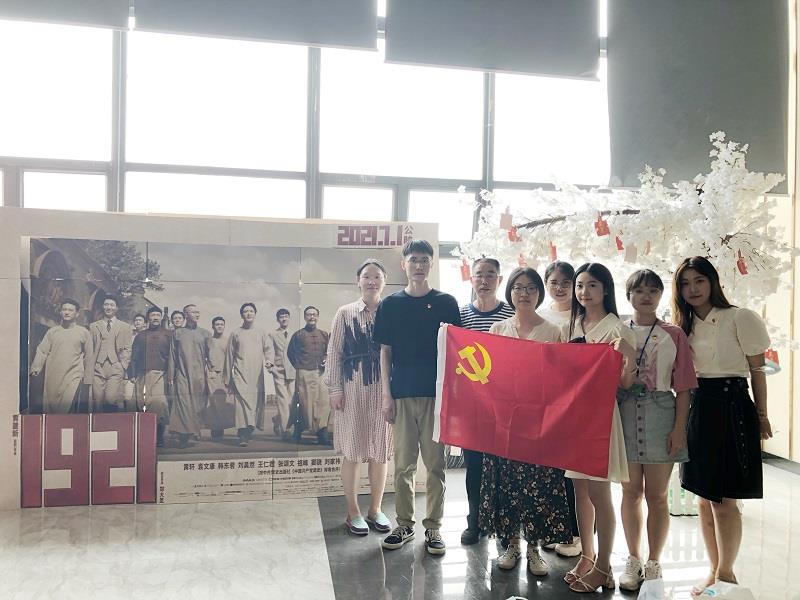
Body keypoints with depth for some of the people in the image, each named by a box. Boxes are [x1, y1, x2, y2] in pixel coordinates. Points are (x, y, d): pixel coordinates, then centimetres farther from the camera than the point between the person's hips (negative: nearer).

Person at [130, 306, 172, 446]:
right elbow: (134, 357, 17)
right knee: (141, 404, -3)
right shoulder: (140, 336, 19)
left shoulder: (168, 335, 11)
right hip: (142, 376, 3)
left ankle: (159, 437, -7)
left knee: (159, 403, -14)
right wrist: (133, 375, 7)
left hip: (160, 374, -3)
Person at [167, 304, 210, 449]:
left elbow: (210, 355, 11)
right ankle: (183, 437, -8)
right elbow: (172, 355, 9)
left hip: (199, 375, 1)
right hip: (182, 375, -1)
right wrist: (170, 376, 3)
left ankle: (196, 431, 10)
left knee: (198, 405, 0)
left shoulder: (205, 333, 12)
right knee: (183, 404, -9)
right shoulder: (177, 333, 11)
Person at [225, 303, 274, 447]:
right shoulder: (235, 334, 11)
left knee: (256, 402, 2)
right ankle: (243, 434, -22)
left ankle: (250, 430, 16)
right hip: (240, 373, -2)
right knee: (242, 400, -16)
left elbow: (269, 347, 7)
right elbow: (229, 355, 13)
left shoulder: (261, 333, 14)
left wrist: (269, 359, -16)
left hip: (257, 374, 2)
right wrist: (227, 377, 12)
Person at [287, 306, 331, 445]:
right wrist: (298, 366, 5)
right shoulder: (298, 334, 5)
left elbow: (328, 352, 20)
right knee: (306, 403, -3)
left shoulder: (324, 335, 12)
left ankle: (323, 434, -5)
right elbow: (290, 352, 11)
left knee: (324, 402, -8)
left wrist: (326, 361, 1)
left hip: (320, 372, 3)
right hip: (304, 373, -2)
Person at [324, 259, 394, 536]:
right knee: (352, 451, 5)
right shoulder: (345, 313, 1)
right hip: (353, 389, -1)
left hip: (383, 389, 2)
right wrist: (334, 388, -5)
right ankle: (353, 512, 19)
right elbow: (334, 352, 1)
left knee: (381, 451, 9)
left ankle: (375, 509, 24)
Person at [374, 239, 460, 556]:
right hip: (402, 395, 1)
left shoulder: (446, 303, 4)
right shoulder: (391, 304, 6)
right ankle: (404, 524, 22)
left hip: (437, 394, -1)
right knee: (403, 464, 8)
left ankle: (433, 527, 18)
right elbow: (385, 352, 6)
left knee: (436, 463, 5)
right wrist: (386, 395, 0)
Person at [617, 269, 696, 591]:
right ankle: (633, 561, 24)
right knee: (631, 491, 10)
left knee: (656, 494, 6)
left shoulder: (673, 335, 4)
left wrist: (680, 428, -6)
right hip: (624, 415, 1)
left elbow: (682, 387, 1)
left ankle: (653, 564, 21)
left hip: (661, 414, -1)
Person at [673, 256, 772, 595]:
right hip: (696, 410, 6)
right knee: (704, 500, 11)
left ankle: (725, 573, 17)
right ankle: (715, 570, 25)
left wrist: (761, 415, 1)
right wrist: (685, 414, 5)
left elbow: (757, 370, -2)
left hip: (731, 407, -6)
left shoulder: (739, 318, -7)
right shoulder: (684, 326, 10)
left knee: (723, 500, -2)